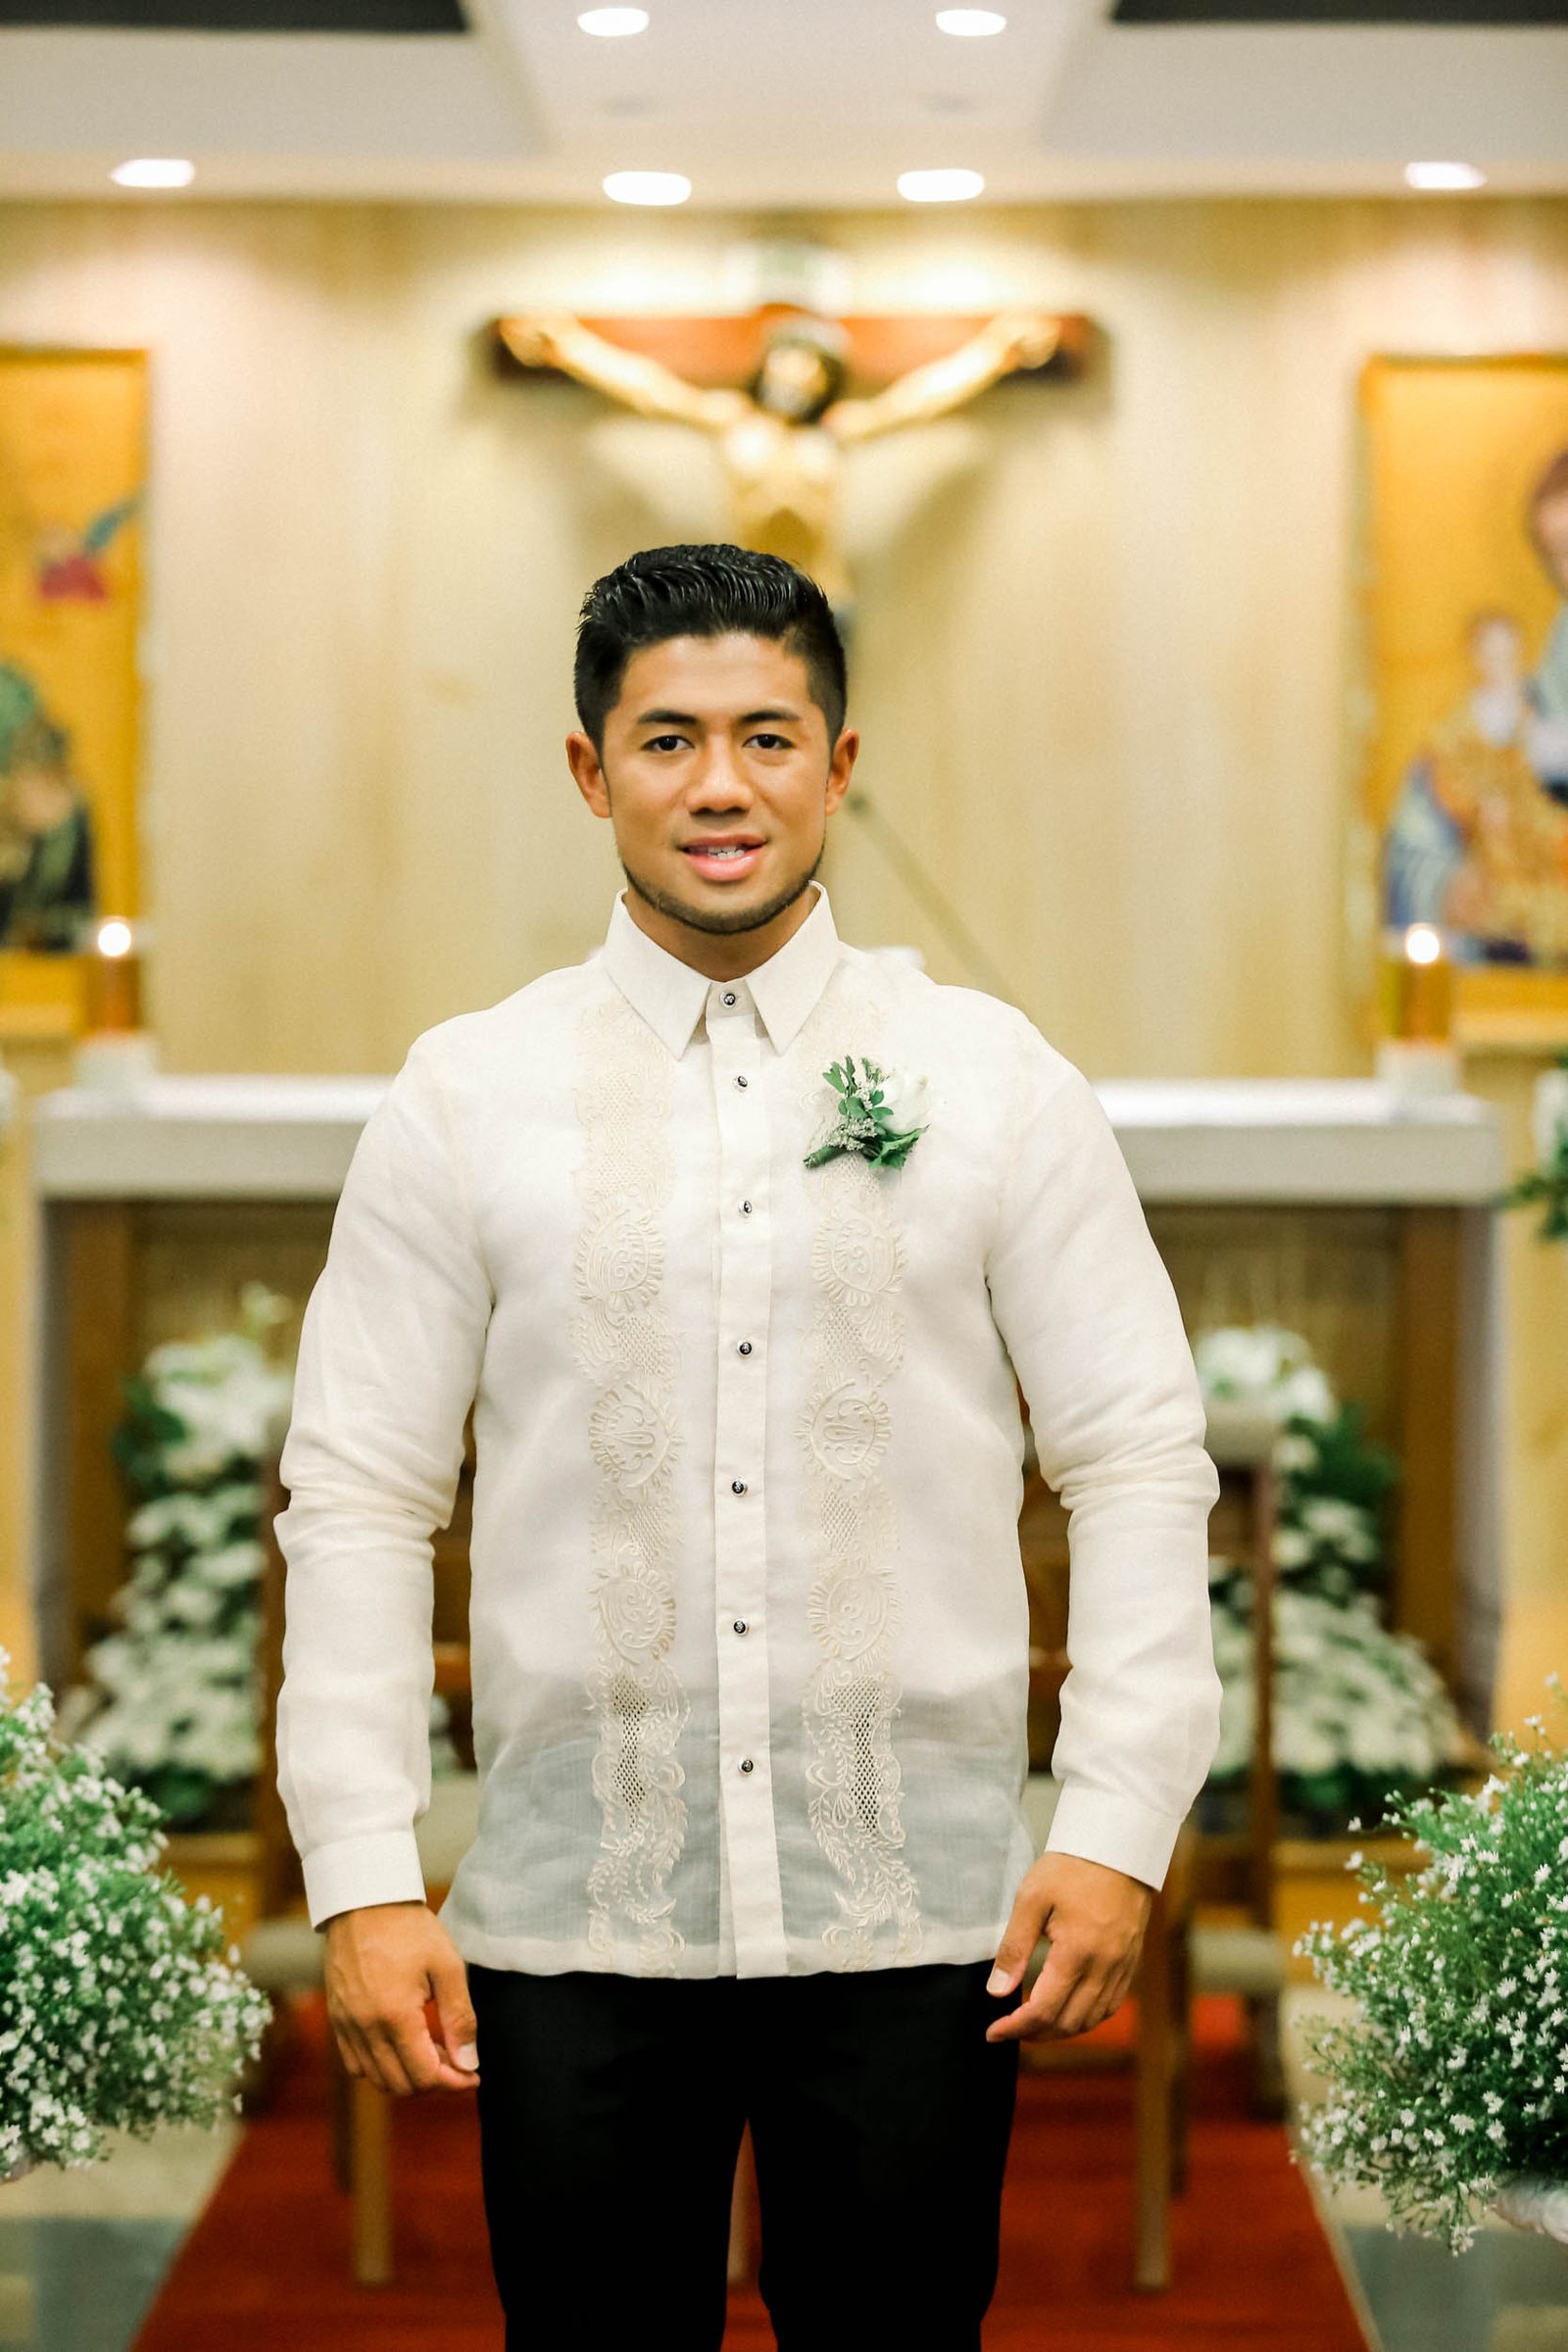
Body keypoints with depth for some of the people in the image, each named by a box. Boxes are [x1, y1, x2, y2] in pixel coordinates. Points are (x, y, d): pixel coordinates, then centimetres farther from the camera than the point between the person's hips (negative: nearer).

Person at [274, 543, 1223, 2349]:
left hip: (917, 1919, 0)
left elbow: (1139, 1459, 3)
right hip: (572, 1919, 0)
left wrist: (1119, 1827, -6)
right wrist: (364, 1880, -5)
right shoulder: (465, 1099, 4)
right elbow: (357, 1498, 3)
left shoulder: (996, 1084, 4)